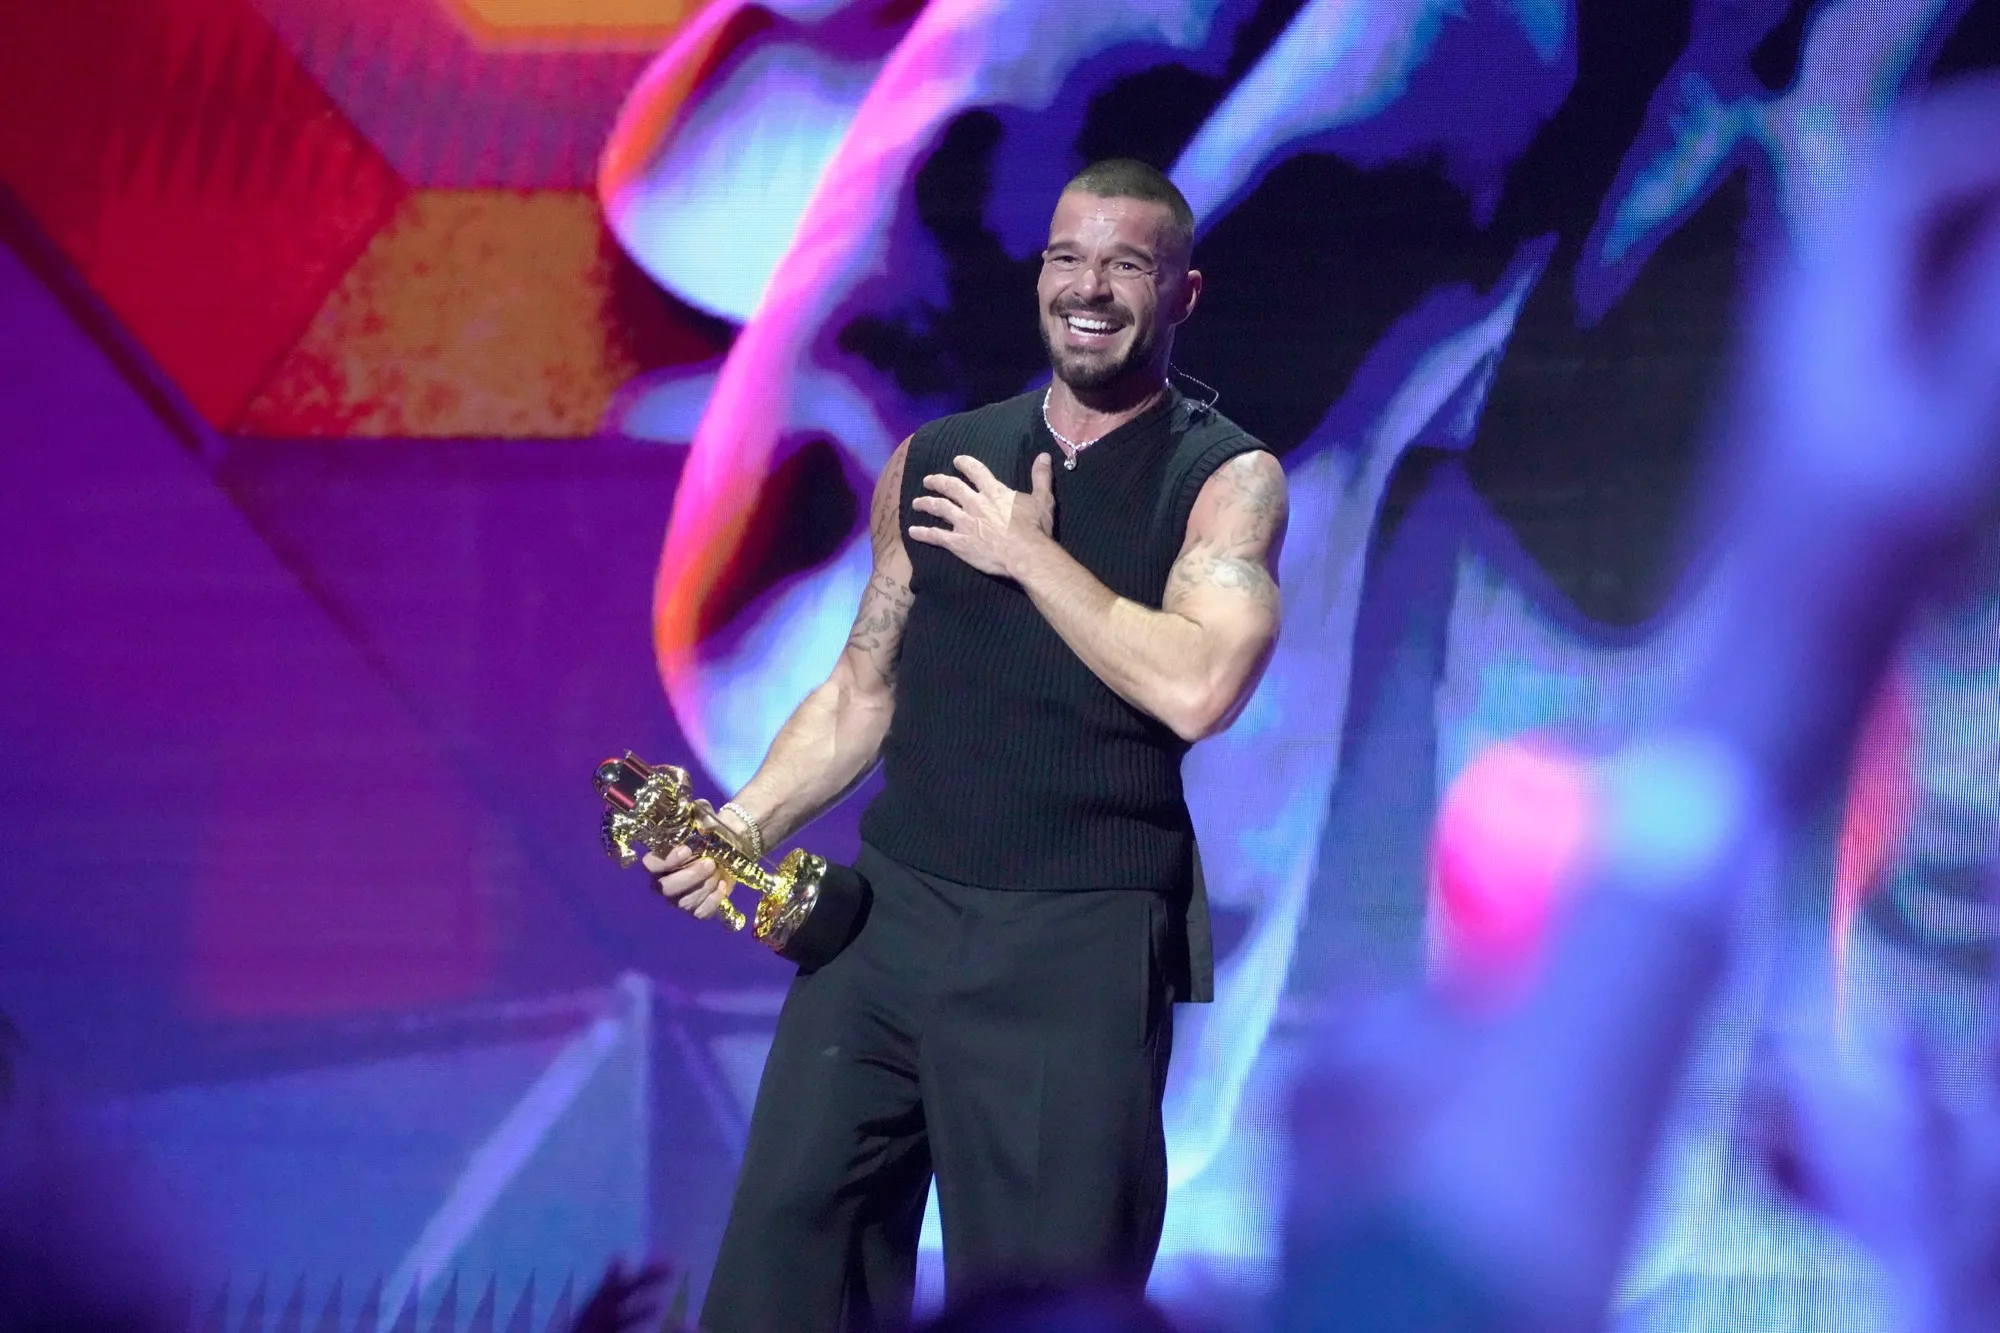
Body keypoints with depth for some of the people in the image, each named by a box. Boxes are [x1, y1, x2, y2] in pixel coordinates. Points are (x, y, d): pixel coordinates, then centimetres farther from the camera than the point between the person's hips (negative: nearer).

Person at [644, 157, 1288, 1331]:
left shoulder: (1227, 479, -3)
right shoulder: (934, 465, 11)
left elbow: (1197, 688, -19)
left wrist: (1029, 552, -12)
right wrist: (746, 825, 1)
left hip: (1077, 943, -4)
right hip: (887, 914, 4)